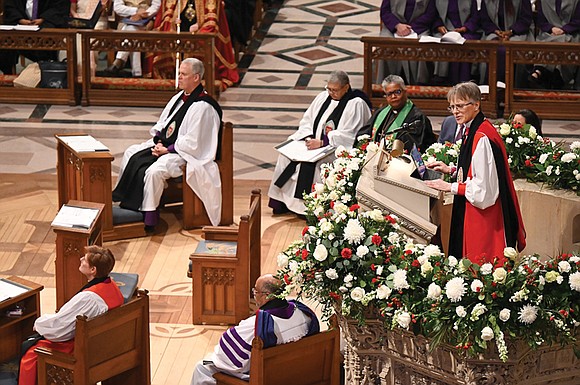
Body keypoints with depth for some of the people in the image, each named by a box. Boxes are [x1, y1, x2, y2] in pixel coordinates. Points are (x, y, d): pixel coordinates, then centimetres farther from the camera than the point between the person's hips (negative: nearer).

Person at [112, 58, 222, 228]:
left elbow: (192, 142, -23)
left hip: (186, 153, -10)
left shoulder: (203, 107, -20)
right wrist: (159, 142, -2)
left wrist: (167, 150, -18)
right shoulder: (179, 98, 9)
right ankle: (125, 203, 9)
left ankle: (148, 218, -16)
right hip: (165, 144, 10)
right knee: (131, 153, 5)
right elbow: (162, 124, 17)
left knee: (154, 171, -30)